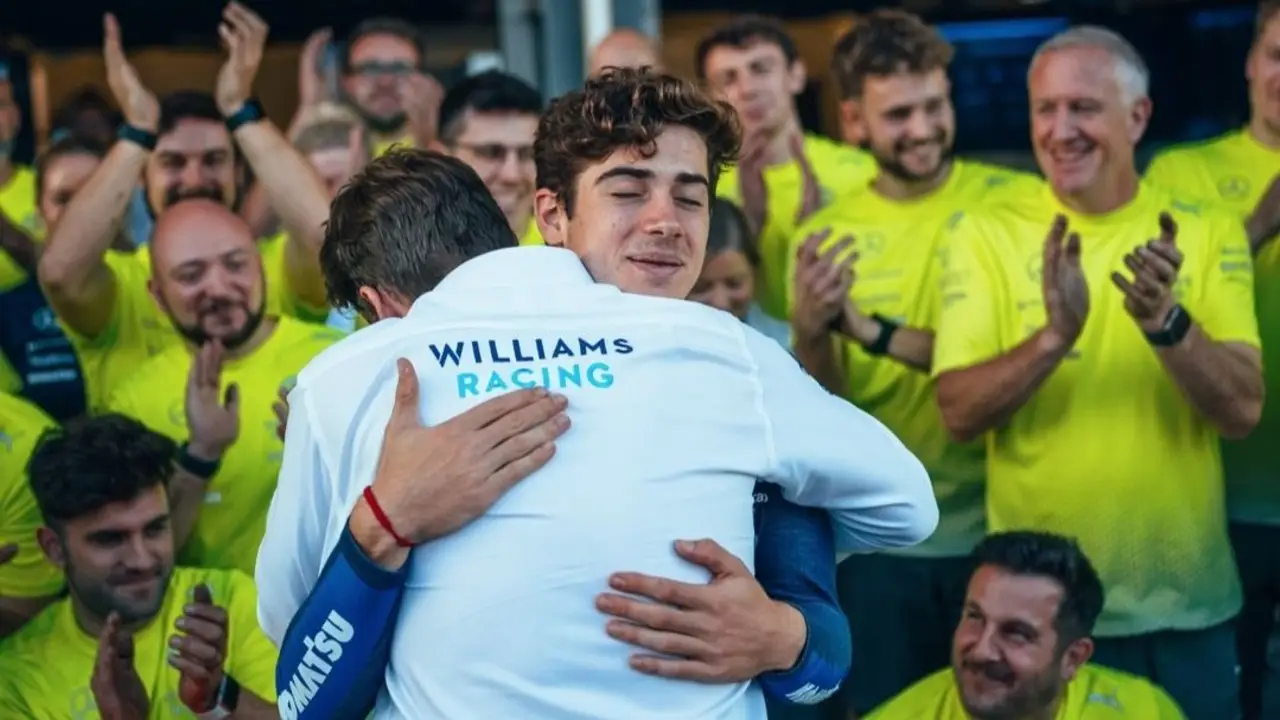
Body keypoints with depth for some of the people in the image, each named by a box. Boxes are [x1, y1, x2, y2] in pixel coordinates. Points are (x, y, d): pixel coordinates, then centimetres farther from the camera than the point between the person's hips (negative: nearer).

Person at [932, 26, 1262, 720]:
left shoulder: (1210, 232, -1)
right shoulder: (985, 233, -4)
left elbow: (1242, 410, -10)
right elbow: (959, 413, -12)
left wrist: (1165, 322, -27)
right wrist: (1056, 335, -28)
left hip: (1187, 602, 1)